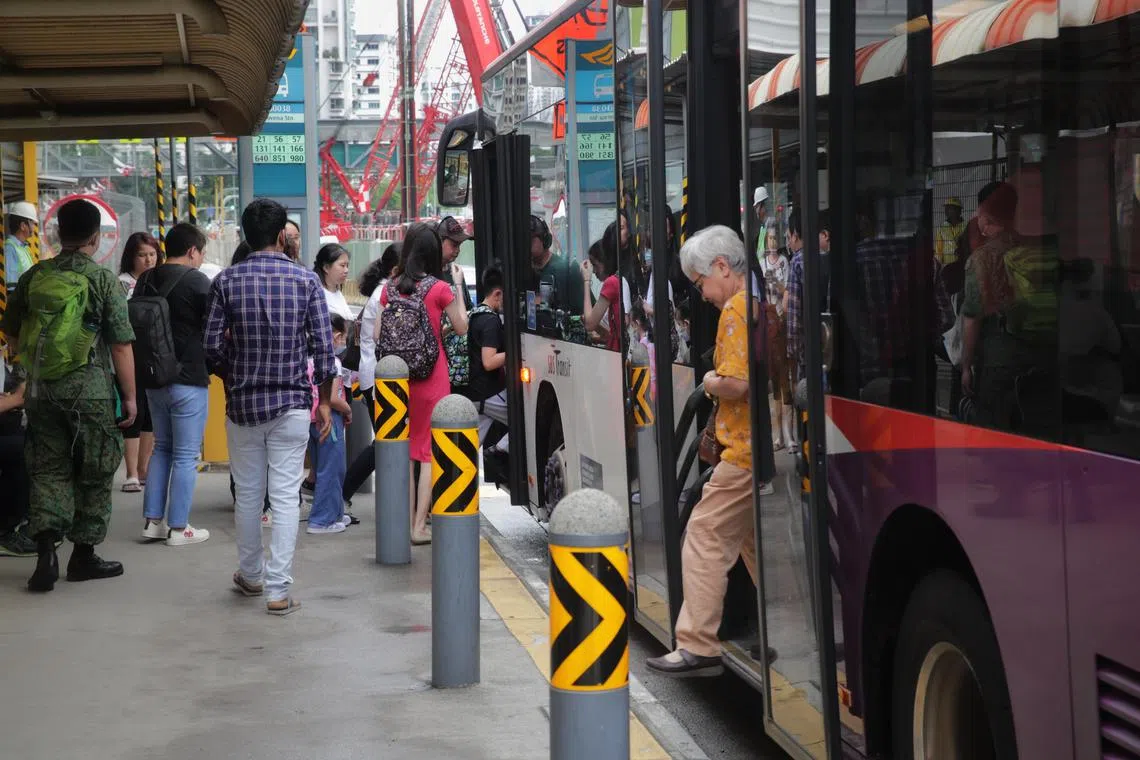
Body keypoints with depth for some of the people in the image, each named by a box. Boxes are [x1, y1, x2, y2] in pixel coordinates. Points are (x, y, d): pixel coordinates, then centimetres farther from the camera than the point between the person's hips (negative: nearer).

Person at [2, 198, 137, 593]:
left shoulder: (34, 276, 4)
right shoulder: (102, 279, -8)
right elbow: (121, 344, -10)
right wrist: (130, 396, -3)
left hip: (41, 386, 4)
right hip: (89, 387, -4)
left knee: (48, 469, 11)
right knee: (93, 473, 9)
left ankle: (46, 549, -4)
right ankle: (84, 554, 16)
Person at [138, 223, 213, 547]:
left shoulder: (145, 281, 6)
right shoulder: (197, 281, -13)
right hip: (188, 380, -7)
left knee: (162, 447, 18)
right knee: (186, 455, 0)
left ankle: (152, 520, 17)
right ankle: (178, 528, 2)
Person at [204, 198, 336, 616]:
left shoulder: (227, 281, -2)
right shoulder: (306, 280, -4)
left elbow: (213, 346, -3)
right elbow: (324, 346, -6)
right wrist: (324, 400, 5)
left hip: (242, 403, 2)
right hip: (292, 403, -2)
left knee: (248, 494, 15)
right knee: (285, 497, 0)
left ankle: (251, 575, 31)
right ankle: (278, 590, -2)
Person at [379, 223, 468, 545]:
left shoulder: (390, 288, 1)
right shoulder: (440, 289, -10)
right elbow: (462, 328, 3)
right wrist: (459, 285, 8)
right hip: (431, 376, -4)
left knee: (404, 449, 14)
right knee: (430, 450, 3)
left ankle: (407, 521, 18)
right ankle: (420, 526, 0)